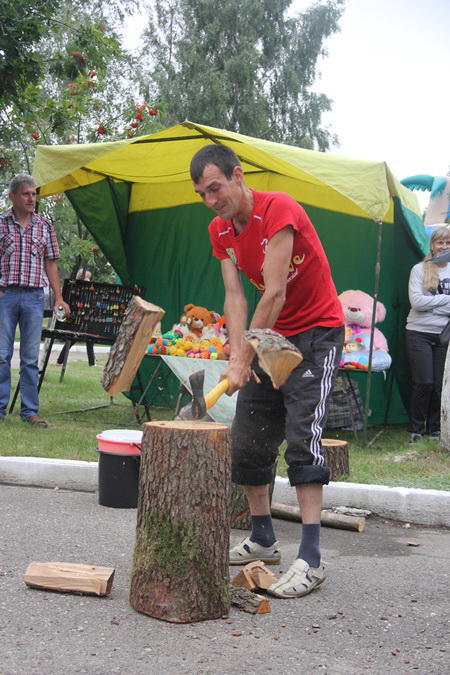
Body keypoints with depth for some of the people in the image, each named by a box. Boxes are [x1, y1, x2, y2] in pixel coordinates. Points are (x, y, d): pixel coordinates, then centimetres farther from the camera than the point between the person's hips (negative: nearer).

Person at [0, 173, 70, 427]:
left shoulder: (44, 226, 10)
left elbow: (51, 263, 11)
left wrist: (59, 297, 4)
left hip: (34, 296, 2)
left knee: (31, 357, 5)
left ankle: (30, 411, 11)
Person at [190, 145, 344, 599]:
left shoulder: (278, 210, -21)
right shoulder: (220, 231, 2)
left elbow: (275, 294, -27)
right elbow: (234, 295, -5)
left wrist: (243, 361, -28)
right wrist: (237, 355, -21)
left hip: (317, 333, -8)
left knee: (302, 438, -16)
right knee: (247, 440, 7)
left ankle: (310, 559, -14)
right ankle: (263, 541, 20)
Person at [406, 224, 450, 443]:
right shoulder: (419, 270, 1)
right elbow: (416, 302, -11)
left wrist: (431, 305, -11)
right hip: (419, 333, -3)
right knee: (424, 382, -7)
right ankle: (416, 429, 7)